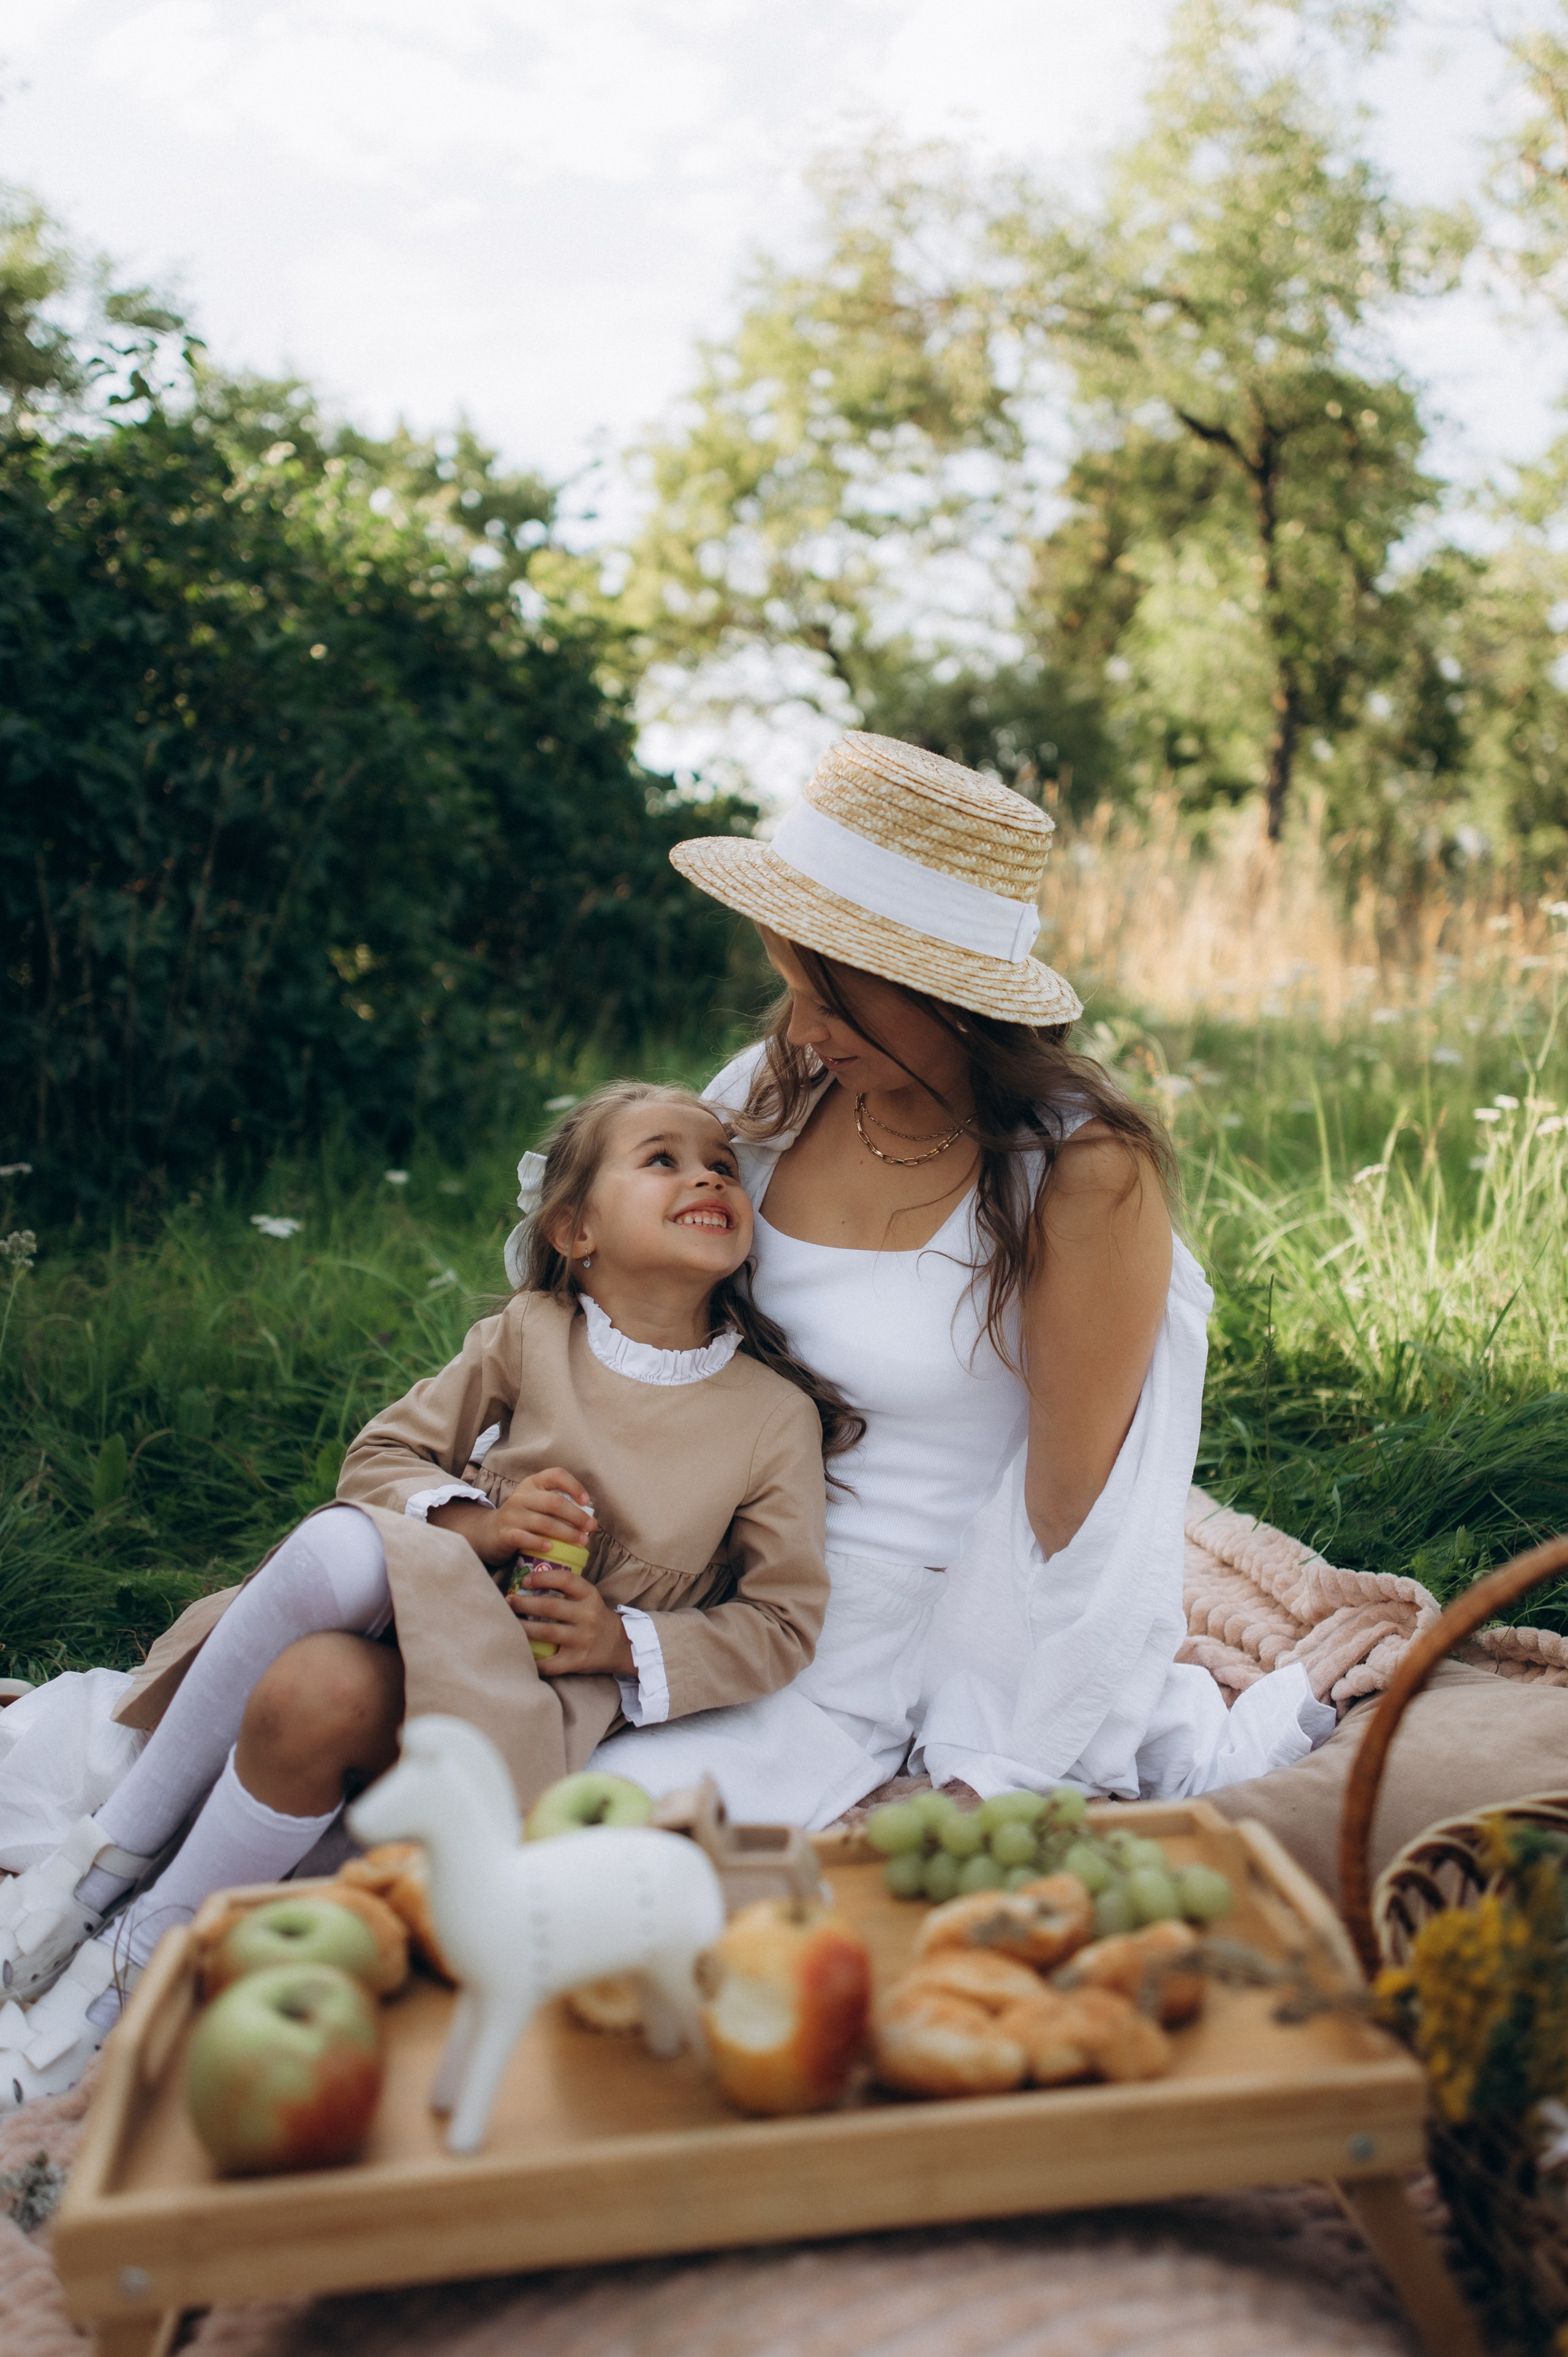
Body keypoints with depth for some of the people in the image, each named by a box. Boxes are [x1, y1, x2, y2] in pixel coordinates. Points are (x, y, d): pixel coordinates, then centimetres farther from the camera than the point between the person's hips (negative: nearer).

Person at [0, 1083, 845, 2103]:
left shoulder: (778, 1415, -2)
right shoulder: (528, 1336, 3)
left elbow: (782, 1622, 2)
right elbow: (381, 1455, 8)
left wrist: (629, 1644, -12)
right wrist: (467, 1521, -12)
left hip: (539, 1686, -2)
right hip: (431, 1597, 2)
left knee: (320, 1693, -32)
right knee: (342, 1545, -35)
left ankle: (139, 1958, -7)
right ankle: (114, 1849, -17)